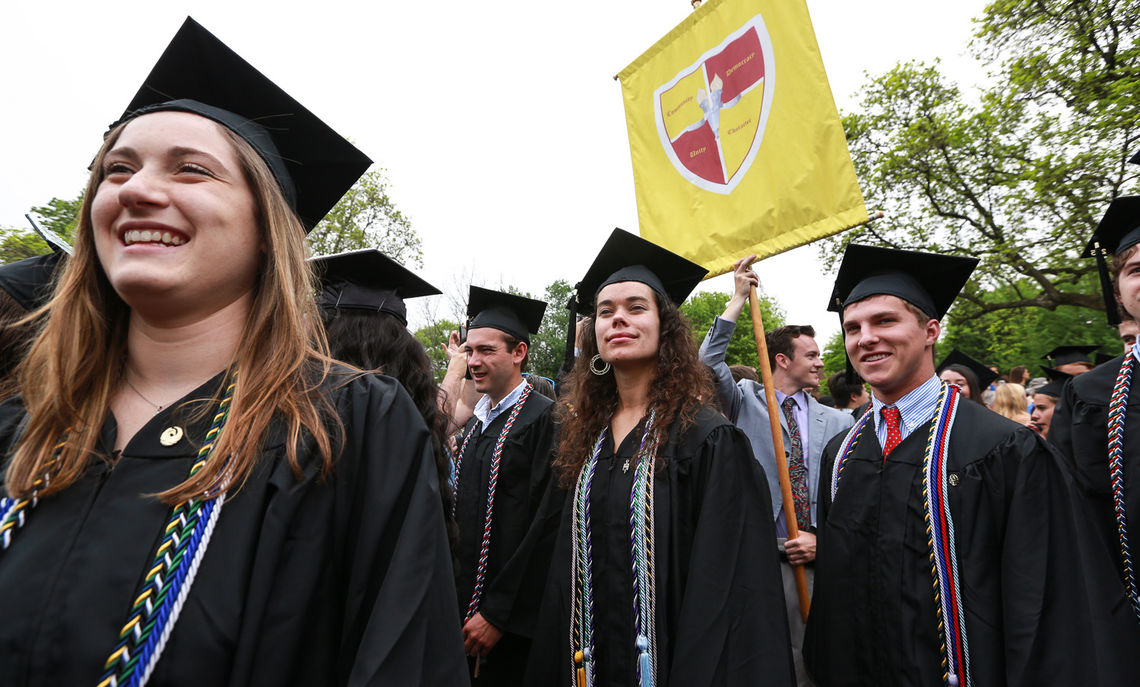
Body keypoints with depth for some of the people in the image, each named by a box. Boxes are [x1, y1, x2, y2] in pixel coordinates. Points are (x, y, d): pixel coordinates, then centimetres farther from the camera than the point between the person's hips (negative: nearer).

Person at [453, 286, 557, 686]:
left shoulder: (544, 419, -16)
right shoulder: (476, 424, 9)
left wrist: (497, 613, -17)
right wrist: (455, 600, 10)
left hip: (512, 623, -7)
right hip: (465, 609, 7)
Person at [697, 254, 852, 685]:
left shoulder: (837, 422, 10)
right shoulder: (747, 402, 3)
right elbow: (709, 363, -13)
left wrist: (823, 539, -6)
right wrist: (739, 298, -11)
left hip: (813, 558, 2)